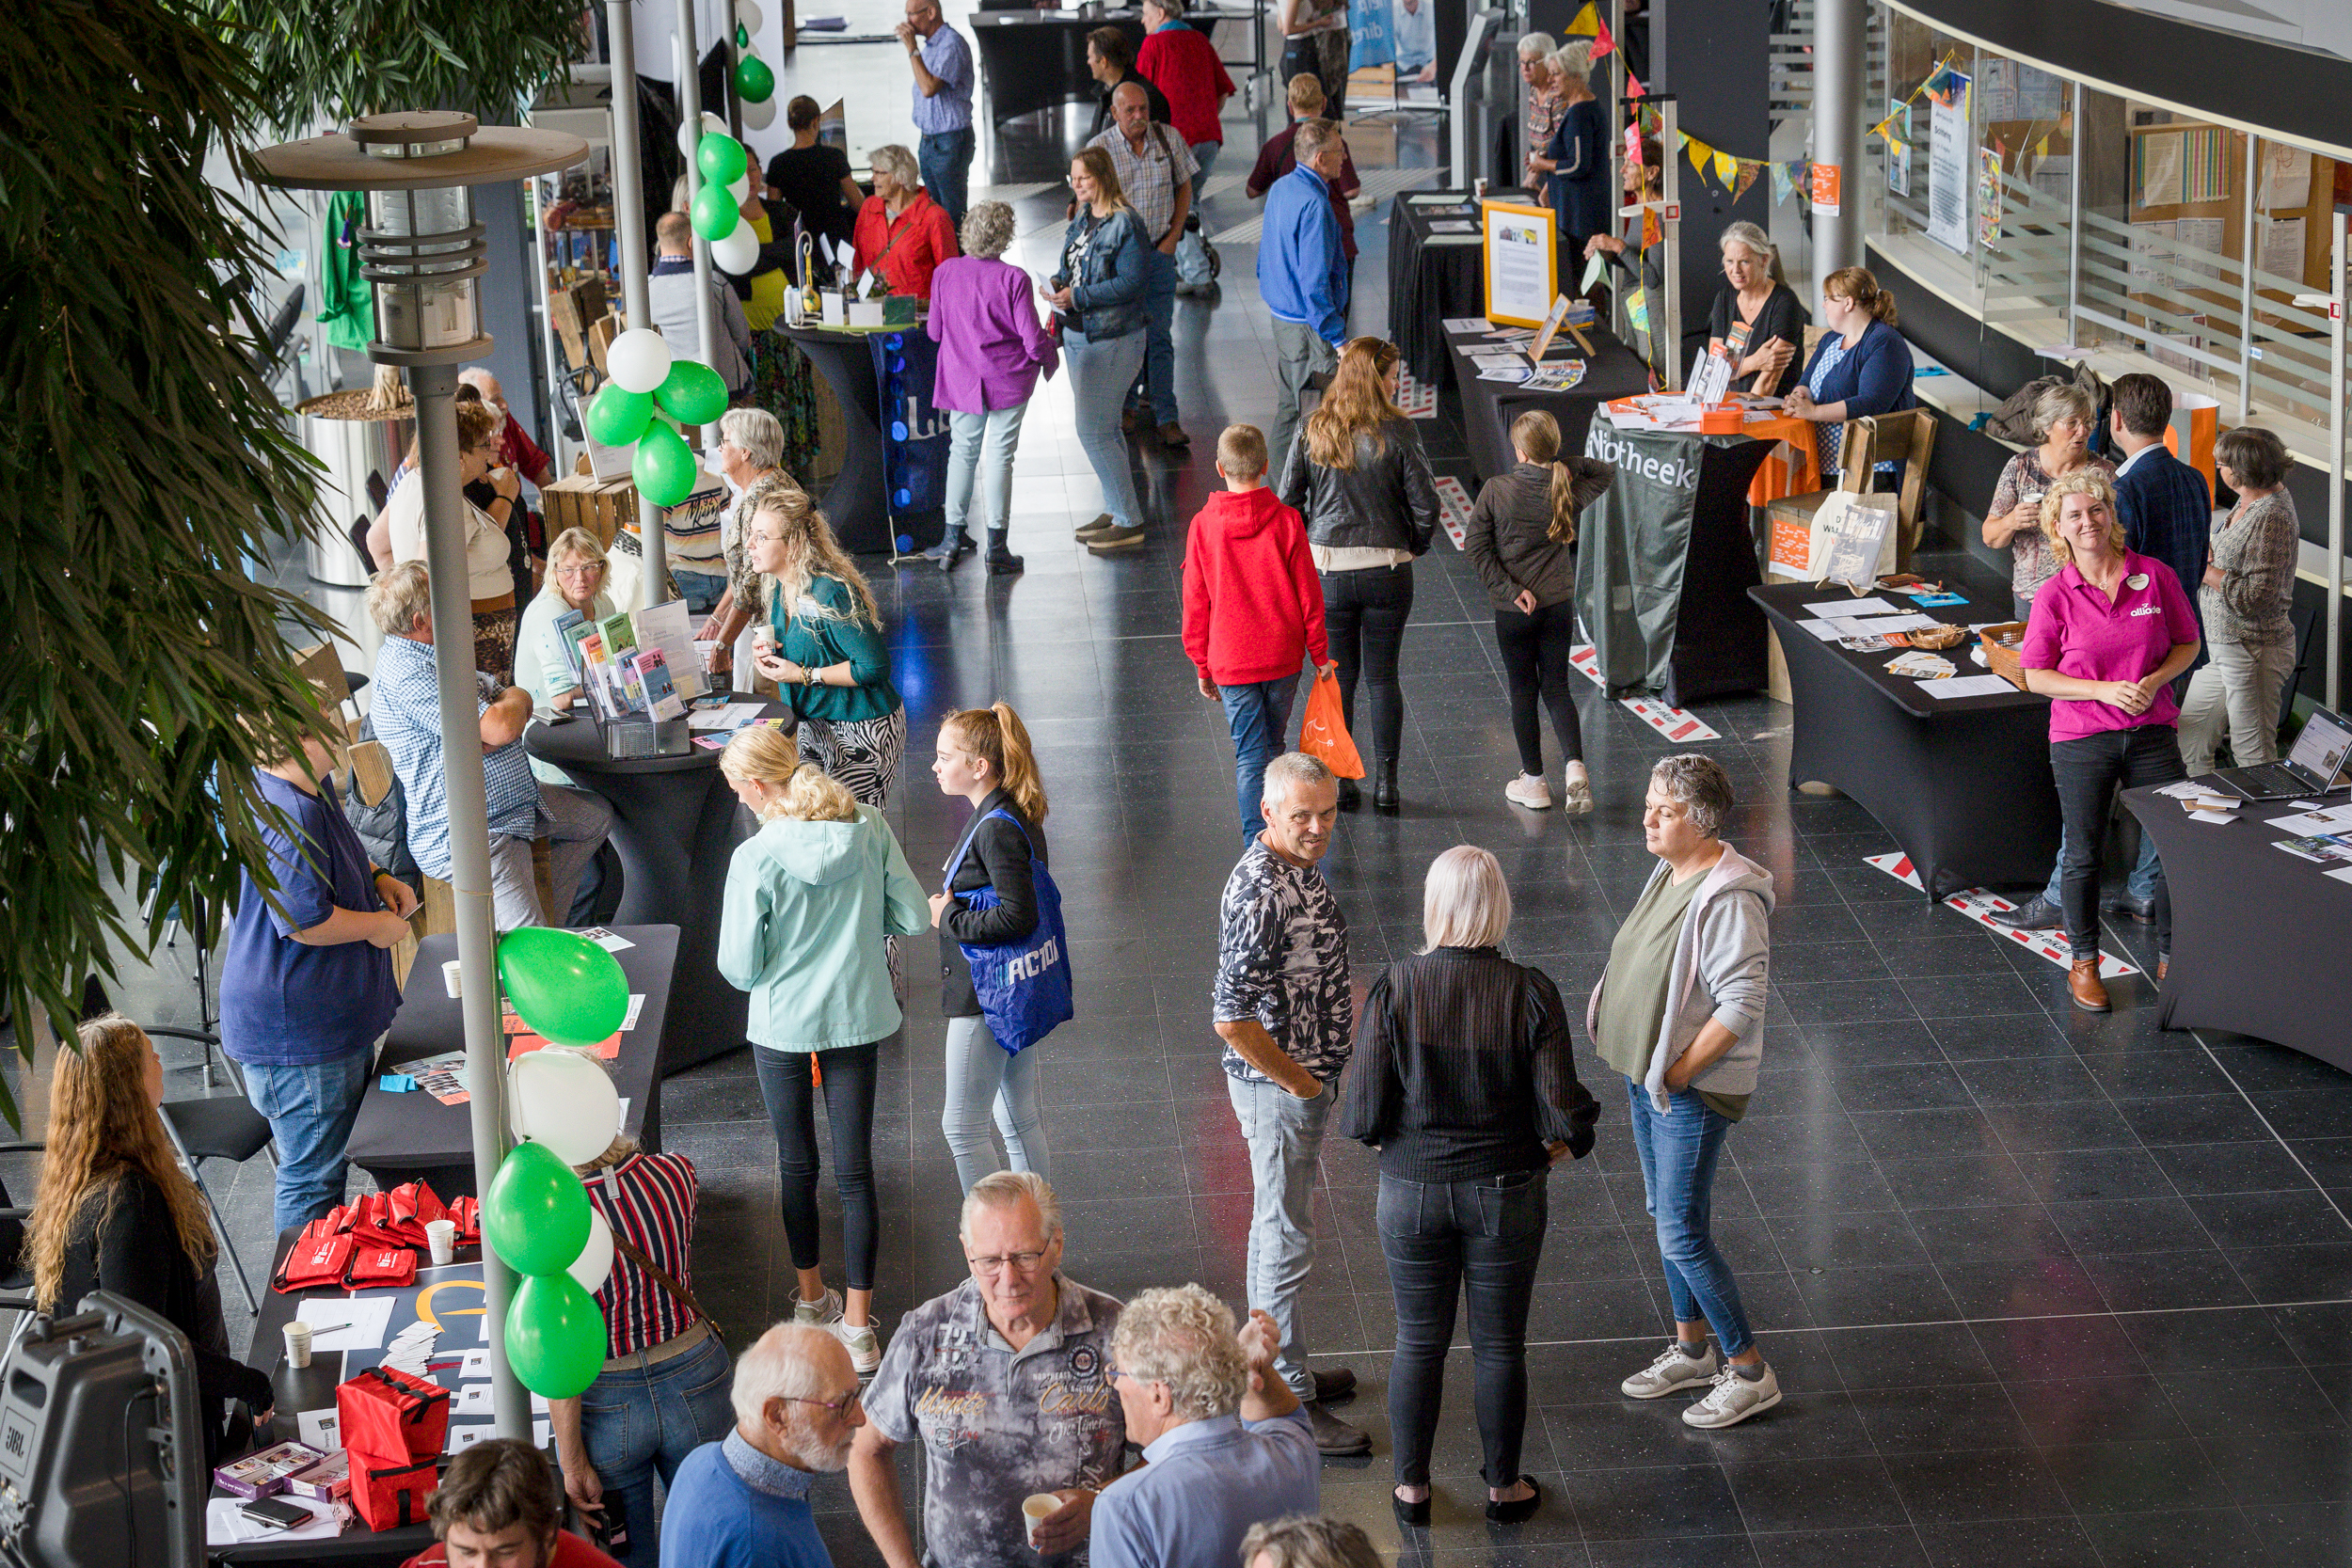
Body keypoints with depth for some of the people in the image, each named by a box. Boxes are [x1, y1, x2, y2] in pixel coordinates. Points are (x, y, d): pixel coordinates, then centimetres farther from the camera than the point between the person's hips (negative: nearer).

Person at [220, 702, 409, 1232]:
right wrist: (376, 927, -14)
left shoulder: (315, 789, 8)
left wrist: (379, 879, 10)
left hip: (337, 1019, 11)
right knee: (314, 1177, 1)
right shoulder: (286, 816, -28)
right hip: (299, 1030, -11)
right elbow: (306, 921, -30)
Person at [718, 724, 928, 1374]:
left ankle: (813, 1298, 35)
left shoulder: (755, 859, -21)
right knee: (855, 1168, 8)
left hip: (783, 1023, -3)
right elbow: (912, 917, -3)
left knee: (797, 1166, 17)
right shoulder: (870, 827, -10)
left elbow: (740, 968, -15)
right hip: (859, 1016, 3)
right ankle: (858, 1326, 10)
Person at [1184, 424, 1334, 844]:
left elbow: (1195, 604, -3)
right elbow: (1308, 596, -4)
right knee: (1272, 744, 18)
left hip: (1231, 662, -1)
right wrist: (1320, 653, 9)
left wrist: (1203, 667, 9)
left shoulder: (1203, 526, -9)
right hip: (1283, 657, 1)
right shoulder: (1286, 521, -9)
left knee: (1249, 754, 2)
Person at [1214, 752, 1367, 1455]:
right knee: (1287, 1241, -1)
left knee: (1278, 1228, 21)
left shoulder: (1298, 866, 4)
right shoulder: (1259, 892, -27)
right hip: (1277, 1084, -10)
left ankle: (1276, 1368, 35)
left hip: (1306, 1078, 10)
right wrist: (1300, 1082, -19)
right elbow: (1233, 1018, -30)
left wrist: (1318, 1077, 15)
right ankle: (1289, 1404, 8)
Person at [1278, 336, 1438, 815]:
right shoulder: (1397, 431, -11)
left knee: (1338, 679, 11)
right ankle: (1386, 783, 13)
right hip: (1387, 570, -1)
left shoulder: (1312, 430, -4)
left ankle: (1339, 781, 15)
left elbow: (1288, 501, -2)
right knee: (1383, 677, 11)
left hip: (1326, 572, 1)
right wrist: (1414, 546, 9)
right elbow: (1425, 503, -10)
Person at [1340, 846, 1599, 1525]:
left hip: (1412, 1194, 0)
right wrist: (1559, 1145, 8)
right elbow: (1562, 1114, -14)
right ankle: (1504, 1487, 31)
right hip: (1506, 1193, 0)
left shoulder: (1394, 989, -16)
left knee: (1419, 1342, 17)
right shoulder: (1530, 994, -16)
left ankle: (1412, 1487, 29)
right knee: (1500, 1346, 16)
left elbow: (1363, 1116, -14)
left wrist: (1391, 1139, 8)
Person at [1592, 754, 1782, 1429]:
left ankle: (1749, 1371, 9)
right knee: (1668, 1217, 19)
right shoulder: (1669, 873, 4)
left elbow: (1741, 1006, -26)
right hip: (1647, 1074, 9)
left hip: (1693, 1091, -9)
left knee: (1682, 1237, -4)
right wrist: (1645, 1067, 11)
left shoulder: (1729, 898, -24)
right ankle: (1691, 1348, 35)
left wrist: (1677, 1072, -20)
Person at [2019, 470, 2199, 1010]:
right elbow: (2036, 677, -4)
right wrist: (2105, 691, -16)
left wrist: (2153, 681, -12)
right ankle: (2083, 962, 26)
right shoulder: (2054, 595, -7)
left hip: (2152, 733, 2)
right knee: (2083, 856, 8)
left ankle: (2171, 958, 21)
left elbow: (2187, 644, 6)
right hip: (2081, 739, -1)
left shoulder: (2156, 576, -3)